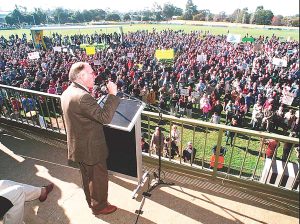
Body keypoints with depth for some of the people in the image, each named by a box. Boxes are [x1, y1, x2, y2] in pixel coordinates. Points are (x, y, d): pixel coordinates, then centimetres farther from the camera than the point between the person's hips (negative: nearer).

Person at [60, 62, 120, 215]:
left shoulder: (68, 92, 2)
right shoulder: (82, 97, -31)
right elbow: (105, 117, -34)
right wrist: (112, 94, -28)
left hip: (79, 145, 10)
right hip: (90, 147, -10)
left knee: (88, 176, 27)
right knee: (99, 178, 13)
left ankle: (91, 201, 49)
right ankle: (99, 207, 35)